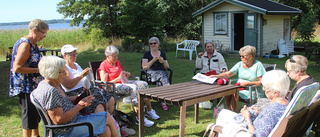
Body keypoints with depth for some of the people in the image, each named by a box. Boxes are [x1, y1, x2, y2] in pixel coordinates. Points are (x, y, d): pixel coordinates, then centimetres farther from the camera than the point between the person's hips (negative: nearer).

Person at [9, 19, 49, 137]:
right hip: (25, 88, -10)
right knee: (30, 115, -2)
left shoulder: (33, 44, 11)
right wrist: (38, 70, -22)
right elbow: (17, 68, -24)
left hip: (34, 86, 10)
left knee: (37, 113, 20)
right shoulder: (25, 44, -19)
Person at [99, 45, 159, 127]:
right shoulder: (104, 66, -8)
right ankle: (139, 118, -37)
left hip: (123, 82, 8)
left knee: (144, 84, -11)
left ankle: (150, 110, -5)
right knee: (133, 88, -34)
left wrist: (126, 75, 5)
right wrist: (118, 78, -19)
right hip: (114, 86, -8)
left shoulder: (117, 62, 16)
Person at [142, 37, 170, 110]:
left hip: (162, 72, 2)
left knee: (160, 81, -35)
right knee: (163, 78, -35)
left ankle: (163, 101, -32)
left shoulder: (162, 53, 19)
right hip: (151, 72, -2)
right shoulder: (147, 54, 11)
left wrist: (163, 62, -3)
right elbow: (144, 67, 1)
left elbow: (167, 67, 17)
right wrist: (153, 61, -10)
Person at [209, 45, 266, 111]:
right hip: (239, 88, 5)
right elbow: (228, 74, 4)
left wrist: (248, 83, -18)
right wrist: (217, 76, -12)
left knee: (234, 95, -27)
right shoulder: (240, 64, 7)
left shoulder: (258, 65, -7)